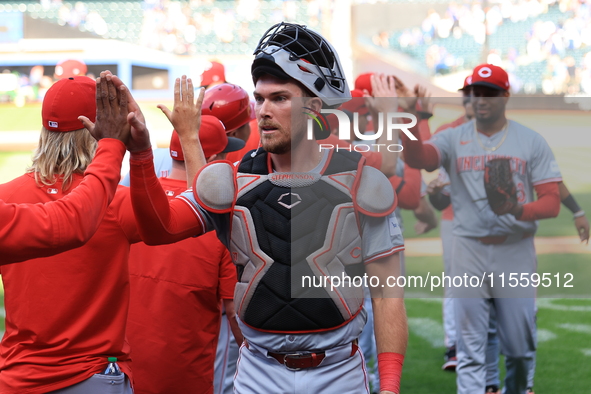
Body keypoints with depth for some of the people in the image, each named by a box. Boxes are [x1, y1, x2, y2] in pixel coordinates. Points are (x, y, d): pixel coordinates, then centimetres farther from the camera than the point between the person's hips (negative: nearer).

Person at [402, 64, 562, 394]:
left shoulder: (532, 141, 1)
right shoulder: (453, 139, 3)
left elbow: (552, 202, -4)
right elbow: (418, 158, -18)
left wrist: (520, 210, -25)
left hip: (516, 253, 0)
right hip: (470, 253, 0)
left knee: (520, 348, 11)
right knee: (470, 350, 1)